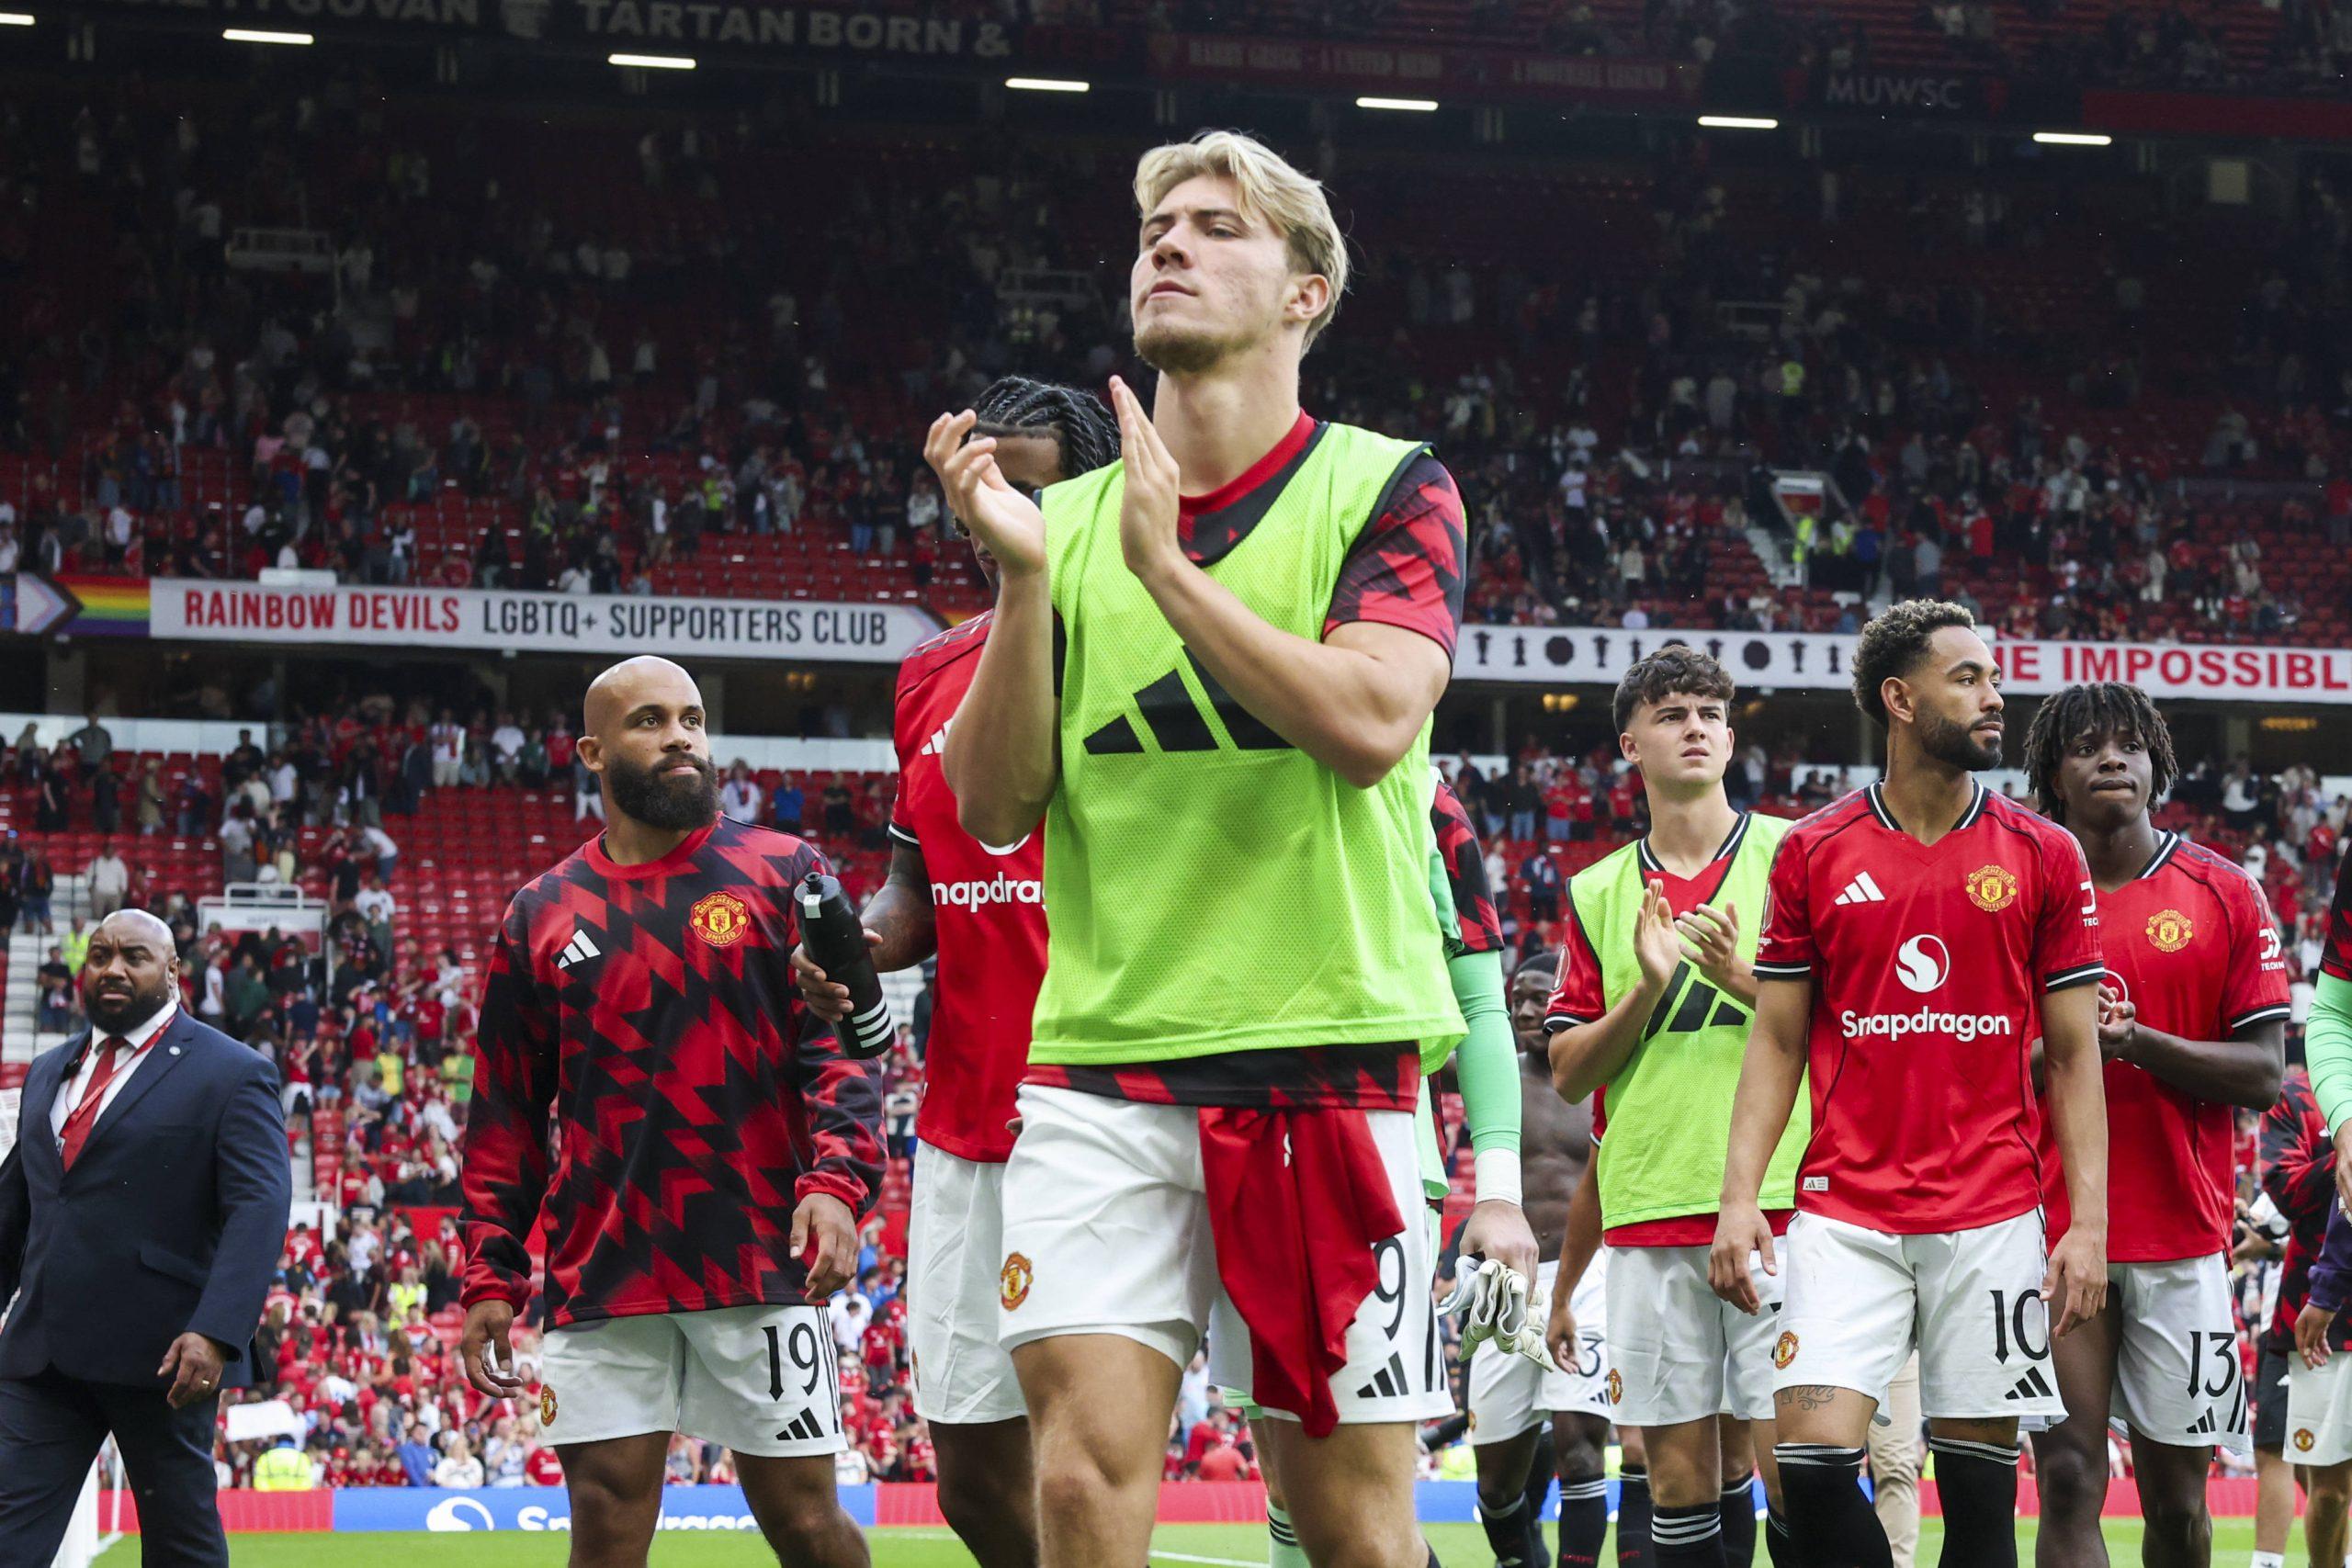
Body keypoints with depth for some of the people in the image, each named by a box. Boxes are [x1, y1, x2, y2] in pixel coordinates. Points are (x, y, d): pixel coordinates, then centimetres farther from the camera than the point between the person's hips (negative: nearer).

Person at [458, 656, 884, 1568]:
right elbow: (505, 1116, 14)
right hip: (601, 1276, 2)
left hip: (760, 1259, -2)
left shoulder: (784, 875, 7)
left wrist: (837, 1183, -18)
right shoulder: (541, 916, 12)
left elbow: (843, 1042, -2)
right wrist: (490, 1277, 7)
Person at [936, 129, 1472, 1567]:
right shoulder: (1067, 520, 11)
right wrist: (1022, 575, -8)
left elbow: (1369, 722, -15)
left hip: (1325, 1057, -2)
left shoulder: (1388, 491, 3)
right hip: (1099, 1063, 2)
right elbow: (992, 807, 4)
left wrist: (1165, 565, -14)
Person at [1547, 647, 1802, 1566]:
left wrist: (1743, 980, -13)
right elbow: (1567, 1073, 12)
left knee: (1788, 1458, -10)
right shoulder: (1598, 896, 14)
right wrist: (1650, 987, -5)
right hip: (1646, 1213, 3)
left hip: (1776, 1207, -3)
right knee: (1679, 1470, 2)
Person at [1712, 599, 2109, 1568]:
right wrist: (1737, 1198, -3)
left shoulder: (2044, 856, 5)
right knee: (1812, 1461, -14)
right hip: (1844, 1215, 0)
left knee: (1980, 1489, 1)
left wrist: (2088, 1224, -4)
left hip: (1994, 1222, 0)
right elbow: (1776, 1043, 8)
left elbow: (2074, 1056, 5)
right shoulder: (1813, 853, 5)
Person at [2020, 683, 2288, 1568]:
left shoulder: (2224, 896, 4)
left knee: (2176, 1495, 6)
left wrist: (2142, 1043, -16)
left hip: (2182, 1233, 1)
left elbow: (2266, 1074, 0)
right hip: (2050, 1225, 0)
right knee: (2069, 1482, -9)